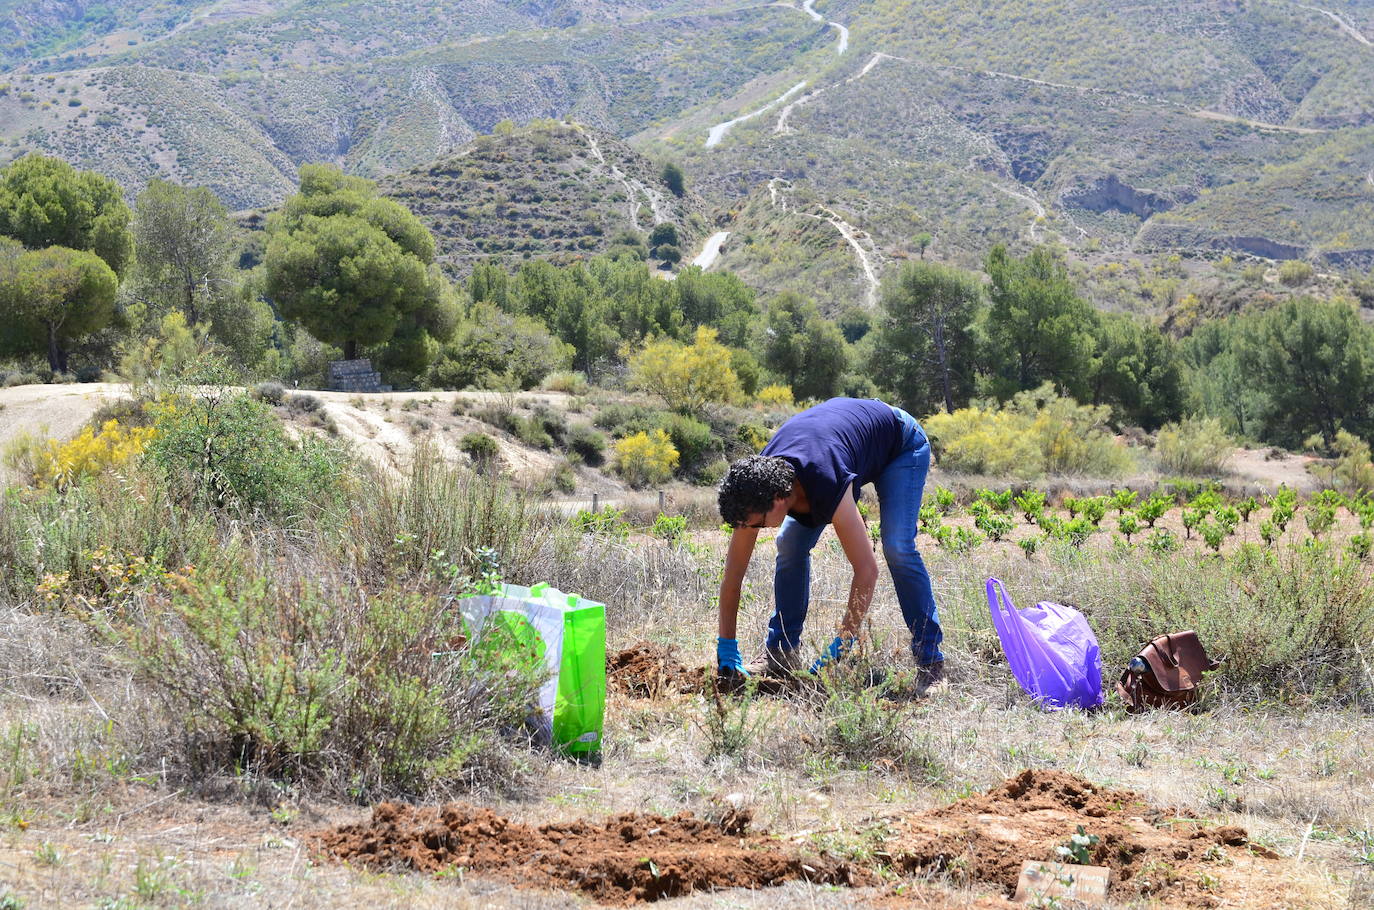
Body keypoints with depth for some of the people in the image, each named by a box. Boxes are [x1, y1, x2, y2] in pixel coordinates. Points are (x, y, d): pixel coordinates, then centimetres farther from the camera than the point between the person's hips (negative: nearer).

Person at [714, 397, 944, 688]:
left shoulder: (828, 489, -45)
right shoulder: (754, 493, -27)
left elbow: (867, 570, -41)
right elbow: (731, 575, -19)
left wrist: (841, 646, -40)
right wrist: (726, 649, -21)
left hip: (901, 442, -6)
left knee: (898, 549, -23)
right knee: (790, 545, -7)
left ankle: (931, 661, -18)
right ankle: (782, 654, 2)